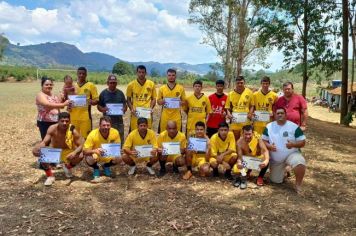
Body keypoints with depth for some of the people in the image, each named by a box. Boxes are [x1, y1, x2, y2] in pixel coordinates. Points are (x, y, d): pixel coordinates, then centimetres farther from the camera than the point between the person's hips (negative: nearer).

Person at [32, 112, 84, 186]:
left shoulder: (73, 131, -25)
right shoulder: (52, 129, -23)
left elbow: (81, 145, -22)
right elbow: (44, 142, -21)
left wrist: (75, 152, -44)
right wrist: (38, 147, -44)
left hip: (67, 152, 0)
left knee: (80, 156, -30)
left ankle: (68, 167, 9)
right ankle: (50, 176, -7)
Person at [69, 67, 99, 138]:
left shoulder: (91, 85, 2)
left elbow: (96, 100, 0)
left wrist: (90, 102, -21)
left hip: (85, 116, -3)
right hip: (73, 116, 4)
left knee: (87, 137, -2)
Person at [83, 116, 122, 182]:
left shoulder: (115, 132, -20)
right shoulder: (93, 134, -27)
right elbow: (85, 151, -26)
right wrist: (95, 151, -48)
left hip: (109, 157, 3)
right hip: (96, 156, -3)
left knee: (118, 158, -24)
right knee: (89, 159, -34)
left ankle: (106, 166, 11)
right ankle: (96, 169, 4)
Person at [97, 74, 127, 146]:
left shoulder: (120, 93, 9)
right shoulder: (103, 93, 4)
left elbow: (125, 105, 12)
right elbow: (99, 106, 6)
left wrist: (124, 109, -11)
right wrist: (103, 109, -16)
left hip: (119, 121, 2)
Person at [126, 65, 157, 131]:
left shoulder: (151, 84, 5)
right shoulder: (131, 85, 4)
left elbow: (153, 98, 10)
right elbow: (128, 99, 10)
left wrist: (151, 108, -6)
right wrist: (131, 109, -6)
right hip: (135, 113, 0)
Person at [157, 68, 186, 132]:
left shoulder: (181, 88, 4)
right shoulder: (162, 88, 6)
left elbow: (184, 101, 8)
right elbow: (158, 101, 10)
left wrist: (180, 102, -14)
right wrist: (162, 101, -12)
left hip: (176, 116, 0)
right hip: (165, 116, 1)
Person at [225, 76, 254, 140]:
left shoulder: (249, 92, 1)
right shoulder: (231, 94, 2)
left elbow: (251, 105, 7)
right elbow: (228, 107, 6)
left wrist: (250, 113, -10)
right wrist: (228, 113, -13)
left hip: (246, 120, 0)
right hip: (235, 120, 0)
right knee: (235, 138, 8)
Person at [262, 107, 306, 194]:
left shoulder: (294, 127, -10)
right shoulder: (269, 127, -1)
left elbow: (302, 142, -8)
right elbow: (264, 140, 3)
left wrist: (293, 144, -28)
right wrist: (269, 146, -19)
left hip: (291, 154, -3)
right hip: (275, 159, 3)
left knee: (300, 163, -38)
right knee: (276, 181, 8)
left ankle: (298, 185, -14)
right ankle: (284, 172, 41)